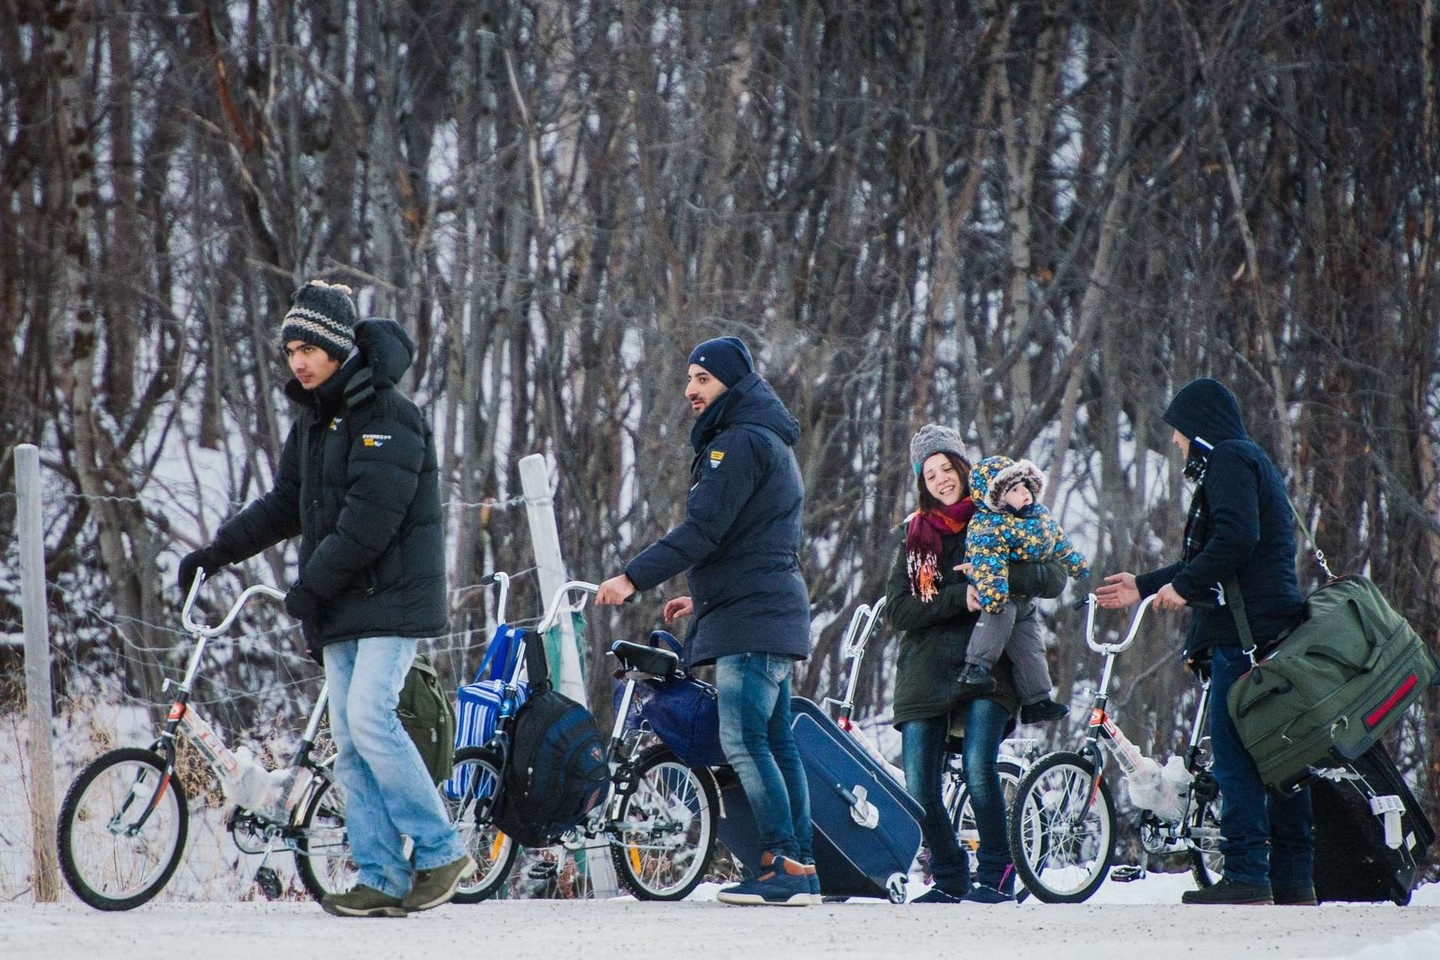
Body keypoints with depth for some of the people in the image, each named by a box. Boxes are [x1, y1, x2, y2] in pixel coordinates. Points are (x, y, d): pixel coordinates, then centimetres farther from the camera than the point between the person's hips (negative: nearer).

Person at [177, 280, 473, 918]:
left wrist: (311, 587, -15)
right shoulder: (313, 419, 15)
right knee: (349, 741, 2)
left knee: (368, 717, -19)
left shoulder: (387, 418, -14)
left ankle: (441, 852, -10)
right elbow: (286, 505, 23)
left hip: (392, 598, -9)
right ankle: (383, 879, 3)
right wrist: (219, 551, 15)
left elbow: (369, 522, -20)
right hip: (340, 606, 9)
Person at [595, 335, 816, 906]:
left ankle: (784, 866, -17)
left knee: (744, 741, -13)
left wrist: (634, 577, -19)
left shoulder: (741, 442, -11)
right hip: (773, 616, 11)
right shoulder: (768, 442, 22)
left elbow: (703, 529, -19)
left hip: (750, 621, -11)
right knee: (775, 742, 8)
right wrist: (703, 597, 28)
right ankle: (801, 871, 7)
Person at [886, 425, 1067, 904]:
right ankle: (950, 879, 14)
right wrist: (959, 597, -13)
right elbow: (897, 609, 2)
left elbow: (1054, 578, -5)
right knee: (919, 790, -5)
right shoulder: (915, 533, 13)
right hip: (925, 669, 3)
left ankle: (997, 875, -11)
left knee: (978, 765, -24)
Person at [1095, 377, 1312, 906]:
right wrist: (1146, 585, 31)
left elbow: (1236, 538, -22)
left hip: (1244, 633, -10)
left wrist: (1185, 587, -15)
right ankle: (1292, 880, 9)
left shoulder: (1229, 459, -6)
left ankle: (1246, 876, -14)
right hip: (1275, 629, 10)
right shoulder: (1251, 460, 26)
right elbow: (1209, 558, 30)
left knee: (1234, 754, -10)